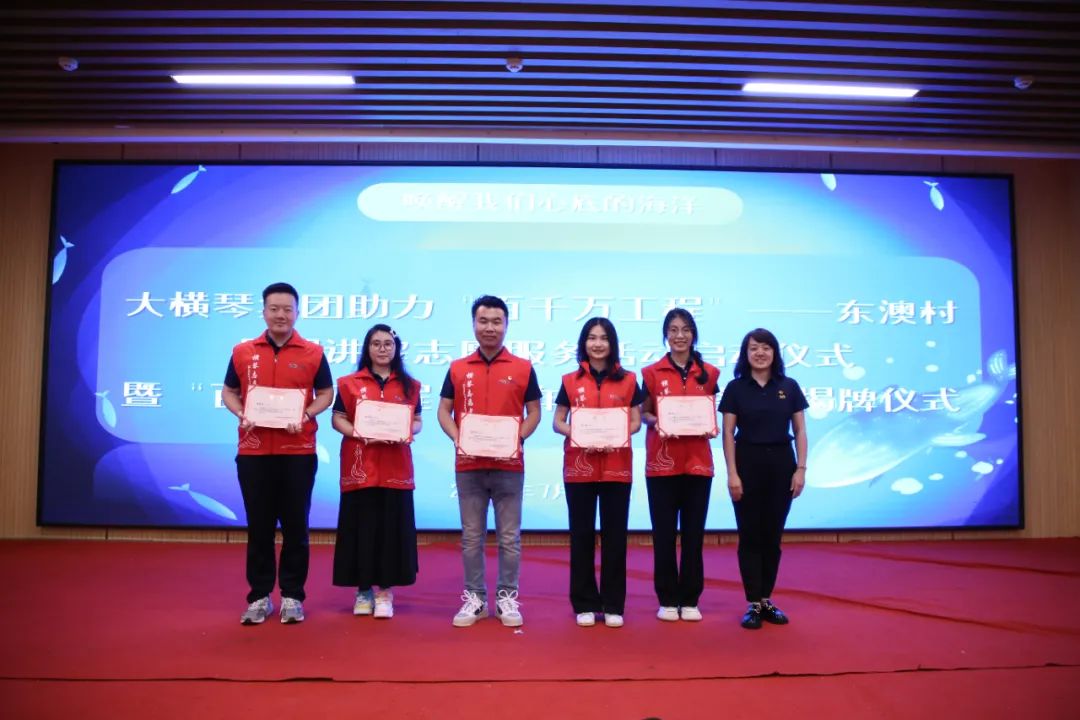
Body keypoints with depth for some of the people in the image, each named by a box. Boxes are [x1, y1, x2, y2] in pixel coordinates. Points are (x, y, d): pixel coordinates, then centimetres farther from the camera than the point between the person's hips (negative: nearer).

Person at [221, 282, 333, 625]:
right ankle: (259, 596, 20)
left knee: (295, 525, 5)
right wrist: (241, 414, -7)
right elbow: (229, 392, 13)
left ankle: (292, 596, 16)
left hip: (298, 452, -1)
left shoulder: (313, 353, 1)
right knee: (258, 526, 8)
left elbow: (326, 393, 5)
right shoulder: (242, 352, 6)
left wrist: (305, 416, -13)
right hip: (253, 452, 2)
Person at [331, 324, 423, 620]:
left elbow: (418, 421, 9)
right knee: (361, 527, 3)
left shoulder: (409, 385, 9)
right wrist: (358, 434, -16)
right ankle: (363, 590, 16)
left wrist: (406, 433, -12)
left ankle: (385, 592, 12)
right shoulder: (349, 383, 5)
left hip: (396, 467, 1)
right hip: (360, 467, -1)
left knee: (392, 528, 2)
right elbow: (338, 418, 2)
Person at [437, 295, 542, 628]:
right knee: (471, 537, 9)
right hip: (468, 465, 1)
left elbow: (534, 411, 5)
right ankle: (474, 598, 20)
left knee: (509, 537, 6)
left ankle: (507, 597, 18)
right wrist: (457, 439, -10)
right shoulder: (457, 368, 6)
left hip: (509, 465, -1)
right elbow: (444, 410, 8)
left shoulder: (523, 368, 2)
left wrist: (518, 438, -12)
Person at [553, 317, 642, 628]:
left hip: (616, 466, 0)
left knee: (614, 534, 4)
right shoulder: (570, 380, 5)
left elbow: (636, 421, 6)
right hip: (579, 466, 0)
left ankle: (613, 605, 14)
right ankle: (585, 604, 15)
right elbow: (558, 422, 5)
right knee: (582, 534, 5)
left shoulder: (628, 380, 5)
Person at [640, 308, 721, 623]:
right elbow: (643, 413, 3)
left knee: (694, 532, 7)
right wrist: (657, 424, -17)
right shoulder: (652, 372, 0)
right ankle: (667, 600, 15)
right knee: (664, 533, 4)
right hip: (662, 462, -1)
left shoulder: (708, 373, 6)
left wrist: (711, 428, -8)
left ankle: (690, 600, 17)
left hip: (697, 462, 2)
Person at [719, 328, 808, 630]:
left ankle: (767, 599, 21)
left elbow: (800, 431, 5)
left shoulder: (789, 387, 4)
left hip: (781, 463, 2)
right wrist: (732, 473, -9)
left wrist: (801, 468, -3)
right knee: (750, 536, 2)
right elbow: (728, 433, -2)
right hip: (748, 463, -2)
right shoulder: (735, 388, -1)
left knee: (772, 536, 9)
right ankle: (753, 604, 9)